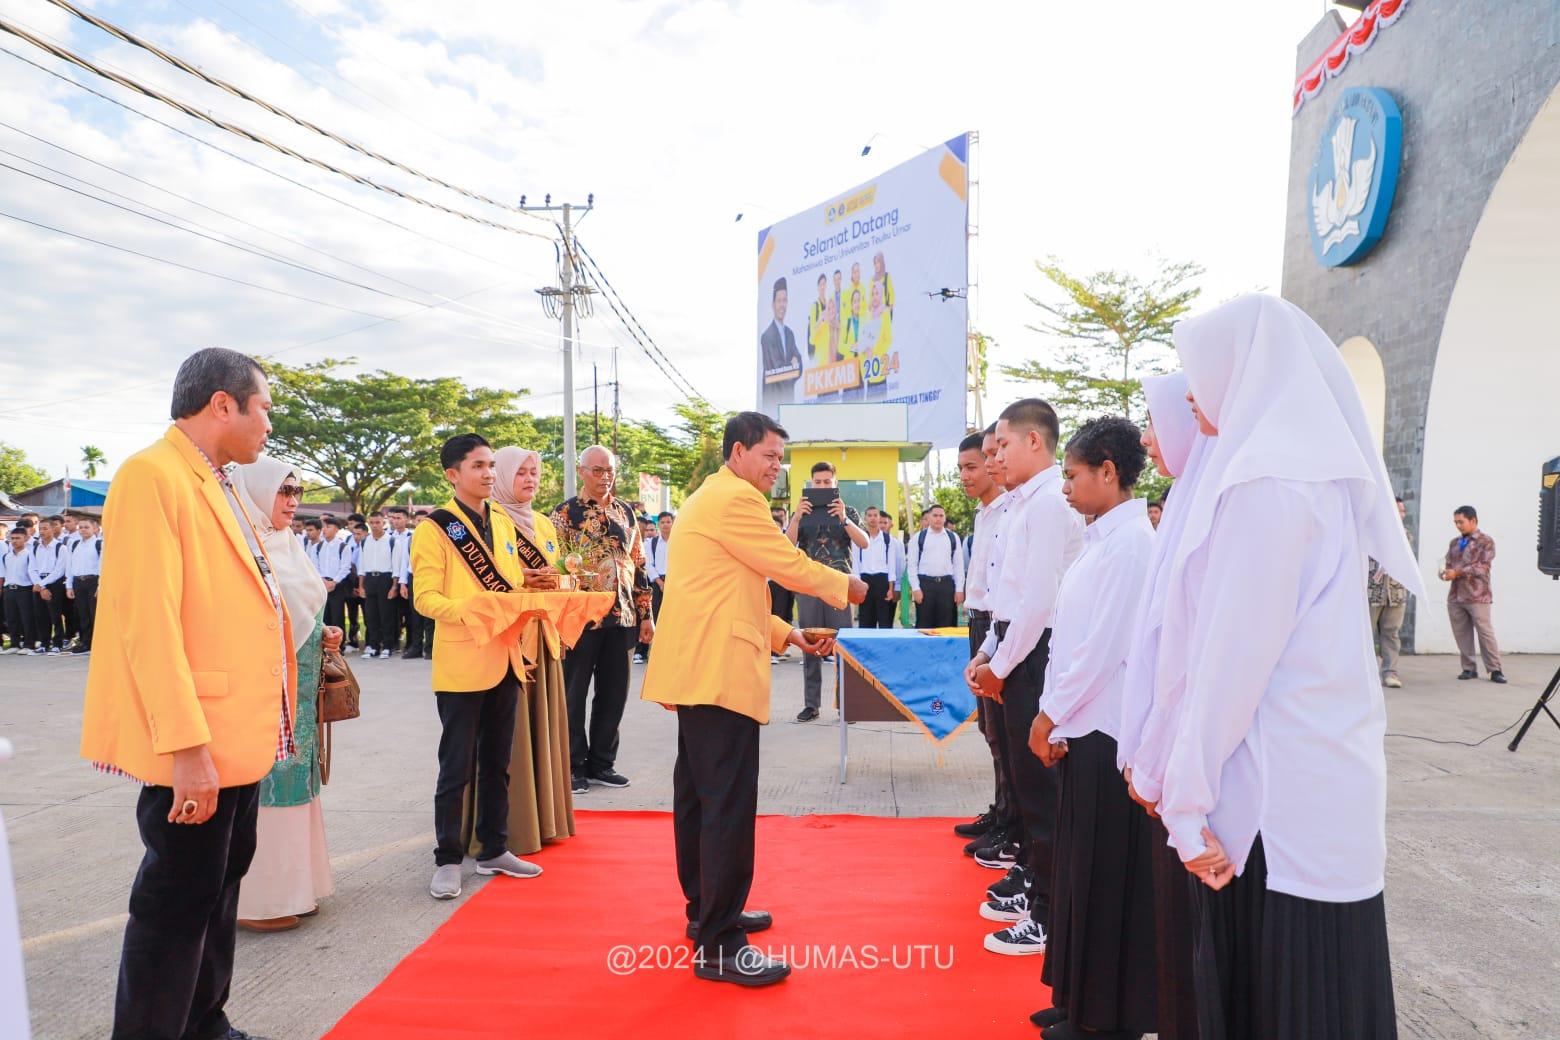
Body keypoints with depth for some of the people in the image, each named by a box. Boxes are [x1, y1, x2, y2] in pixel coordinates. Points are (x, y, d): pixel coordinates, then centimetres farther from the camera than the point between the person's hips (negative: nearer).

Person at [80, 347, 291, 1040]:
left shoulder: (218, 487, 13)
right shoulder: (152, 475, -15)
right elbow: (148, 619, -21)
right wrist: (185, 746, -23)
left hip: (238, 734, 9)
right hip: (193, 747, -9)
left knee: (221, 883, 19)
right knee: (178, 898, 3)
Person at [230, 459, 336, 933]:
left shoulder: (286, 543, 13)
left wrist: (322, 635, 5)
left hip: (299, 685, 9)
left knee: (293, 775, 14)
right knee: (263, 781, -2)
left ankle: (290, 884, 26)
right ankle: (256, 898, 11)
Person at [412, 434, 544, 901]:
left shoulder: (503, 522, 12)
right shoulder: (435, 528, -6)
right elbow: (426, 598, -12)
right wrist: (468, 609, -27)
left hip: (505, 659, 6)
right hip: (461, 664, -6)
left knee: (497, 762, 15)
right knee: (457, 767, 2)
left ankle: (493, 849, 27)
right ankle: (448, 859, 16)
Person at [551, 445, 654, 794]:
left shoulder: (626, 512, 12)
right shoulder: (565, 513, -3)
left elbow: (638, 565, 14)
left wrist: (645, 614, 10)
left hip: (621, 617, 5)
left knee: (614, 693, 10)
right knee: (574, 693, 5)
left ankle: (601, 762, 23)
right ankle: (574, 765, 17)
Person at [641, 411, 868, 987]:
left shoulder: (710, 499, 21)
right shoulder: (733, 498, -12)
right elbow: (790, 565, -10)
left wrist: (787, 634, 16)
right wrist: (845, 586, 7)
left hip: (697, 670, 11)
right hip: (719, 672, -11)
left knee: (699, 797, 16)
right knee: (729, 805, -7)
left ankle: (706, 911, 29)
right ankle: (718, 946, 0)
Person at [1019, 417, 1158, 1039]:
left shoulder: (1128, 540, -17)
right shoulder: (1105, 537, 12)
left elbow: (1102, 647, -20)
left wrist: (1049, 715, -11)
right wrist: (1056, 715, 13)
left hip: (1106, 731, -9)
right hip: (1086, 726, 9)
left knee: (1108, 873, 4)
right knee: (1085, 868, 16)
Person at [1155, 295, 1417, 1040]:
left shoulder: (1267, 480, -19)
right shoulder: (1319, 466, 11)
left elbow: (1236, 654, -20)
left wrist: (1188, 797, -13)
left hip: (1277, 788, -9)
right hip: (1318, 769, 9)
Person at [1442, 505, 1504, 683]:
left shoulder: (1486, 541, -1)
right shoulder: (1454, 543, 15)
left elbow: (1483, 567, -11)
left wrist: (1457, 572, -18)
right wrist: (1445, 572, -8)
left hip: (1477, 595, -5)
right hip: (1455, 595, 5)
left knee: (1485, 632, -3)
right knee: (1461, 634, 5)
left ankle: (1495, 670, 5)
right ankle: (1469, 668, 13)